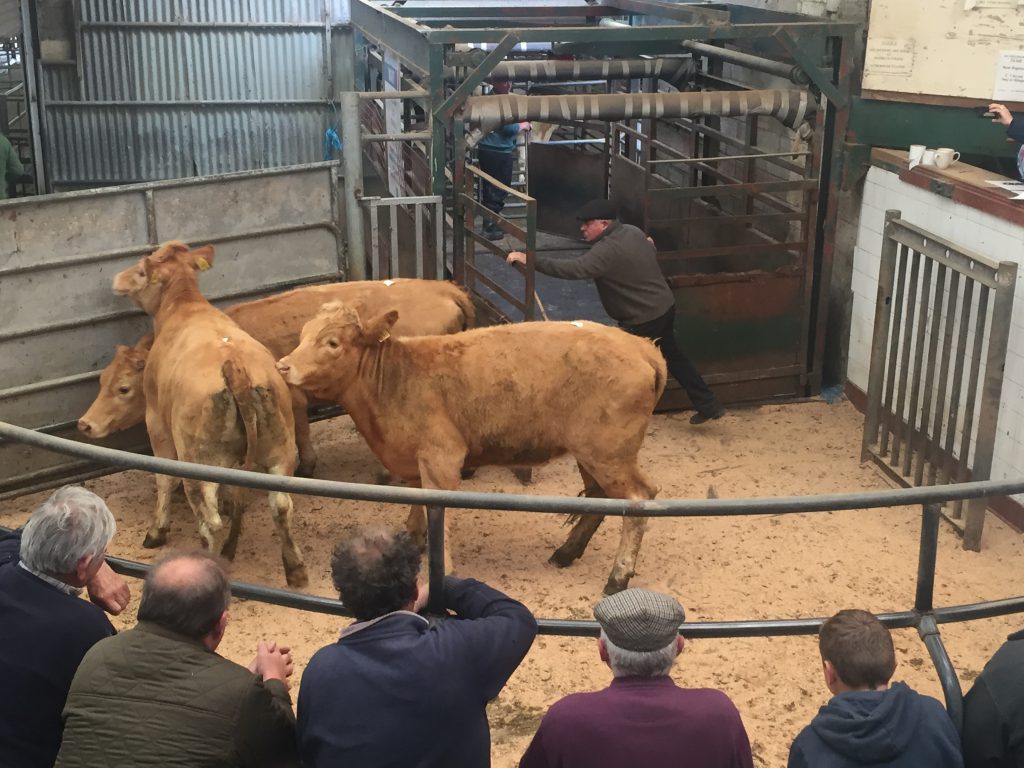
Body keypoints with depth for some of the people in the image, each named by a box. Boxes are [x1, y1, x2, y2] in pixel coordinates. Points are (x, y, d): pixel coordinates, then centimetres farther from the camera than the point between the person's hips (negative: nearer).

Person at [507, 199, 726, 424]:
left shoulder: (608, 250, -28)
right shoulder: (632, 231, 1)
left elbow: (574, 269, -38)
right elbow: (653, 254, 18)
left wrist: (531, 260, -39)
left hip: (643, 319, -10)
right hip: (664, 305, 10)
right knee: (672, 355, 22)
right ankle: (708, 405, 28)